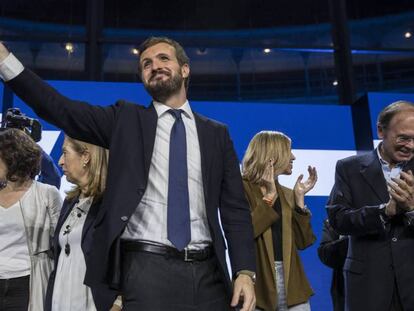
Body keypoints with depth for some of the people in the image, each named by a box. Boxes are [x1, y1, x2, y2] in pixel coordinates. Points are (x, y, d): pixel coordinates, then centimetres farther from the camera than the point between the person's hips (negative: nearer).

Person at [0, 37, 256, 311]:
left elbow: (236, 208, 7)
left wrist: (245, 272, -5)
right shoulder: (127, 119, 6)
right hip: (148, 269, -2)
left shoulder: (217, 134, 10)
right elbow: (61, 109, -6)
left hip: (208, 273, 2)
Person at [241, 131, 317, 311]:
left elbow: (303, 242, 6)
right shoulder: (242, 188, -3)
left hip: (290, 281, 5)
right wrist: (270, 196, -14)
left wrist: (299, 198, 1)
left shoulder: (287, 194, 13)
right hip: (258, 280, -5)